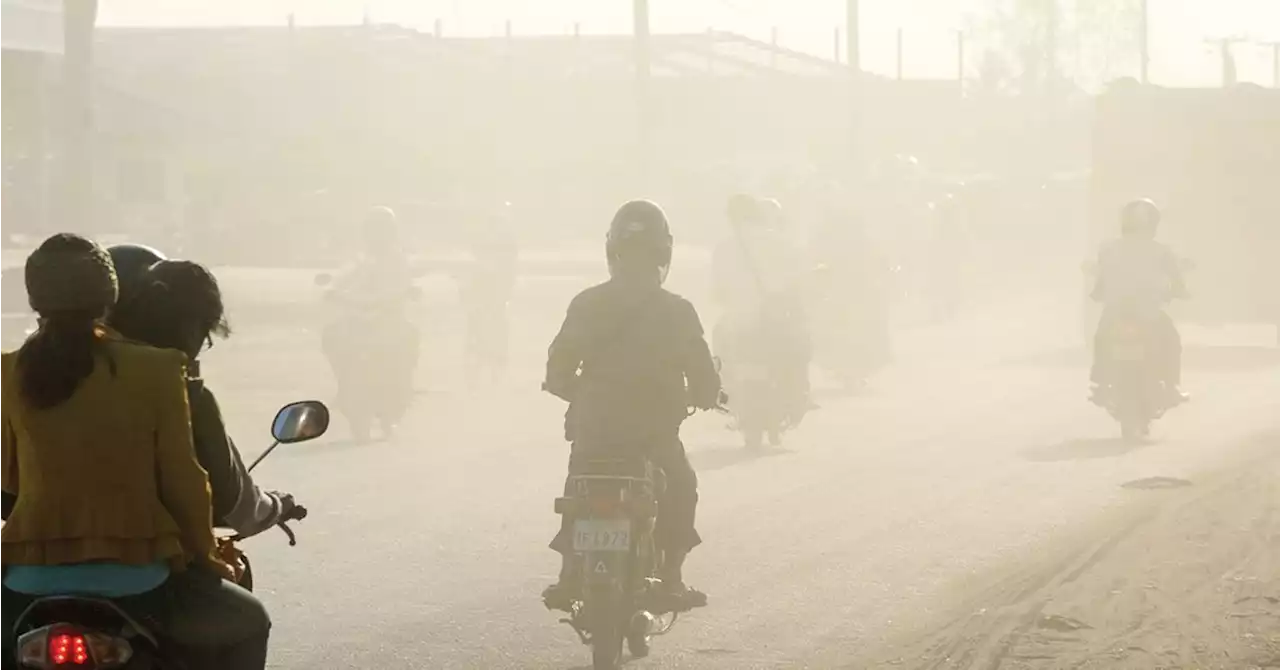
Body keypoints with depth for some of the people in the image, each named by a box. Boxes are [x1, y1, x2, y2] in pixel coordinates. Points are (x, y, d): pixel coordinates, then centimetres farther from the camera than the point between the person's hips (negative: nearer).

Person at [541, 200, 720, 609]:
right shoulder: (676, 311, -6)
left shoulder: (587, 305, -2)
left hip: (594, 426, 1)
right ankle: (671, 578, 12)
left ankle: (568, 577, 12)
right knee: (680, 490, 22)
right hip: (656, 430, -1)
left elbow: (558, 370, 0)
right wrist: (705, 396, 20)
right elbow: (704, 379, -3)